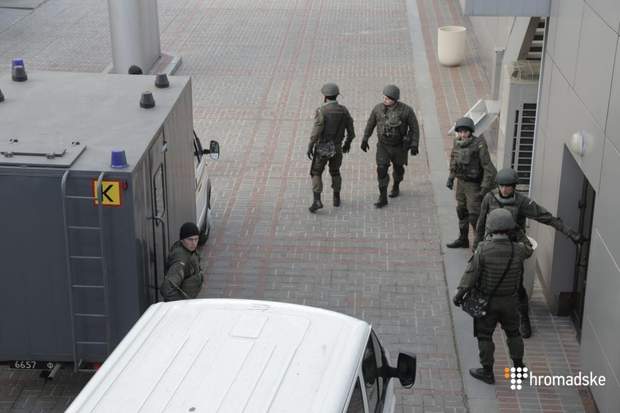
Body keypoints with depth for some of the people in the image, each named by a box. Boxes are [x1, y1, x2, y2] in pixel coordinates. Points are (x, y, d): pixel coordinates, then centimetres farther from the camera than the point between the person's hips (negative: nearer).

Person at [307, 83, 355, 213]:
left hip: (322, 147, -4)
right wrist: (348, 143, 20)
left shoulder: (321, 111, -18)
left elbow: (316, 131, -22)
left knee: (316, 173, 9)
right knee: (335, 172, 25)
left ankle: (317, 201, -3)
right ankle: (336, 199, 31)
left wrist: (310, 147, -12)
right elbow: (351, 131, 2)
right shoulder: (344, 110, -4)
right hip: (337, 148, 4)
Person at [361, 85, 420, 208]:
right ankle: (383, 198, 0)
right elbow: (370, 124, 2)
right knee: (382, 170, -8)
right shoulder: (378, 108, -14)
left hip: (399, 146, -1)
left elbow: (414, 127, -12)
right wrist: (365, 140, 5)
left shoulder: (406, 110, -21)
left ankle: (396, 187, 48)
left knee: (398, 168, 19)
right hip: (383, 145, 1)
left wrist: (414, 145, -17)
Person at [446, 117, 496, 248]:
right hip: (461, 182, 7)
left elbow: (488, 166, -20)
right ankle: (463, 239, 32)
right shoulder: (457, 143, -2)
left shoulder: (479, 145, -22)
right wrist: (451, 177, 15)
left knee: (474, 215, -6)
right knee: (461, 211, 17)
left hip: (474, 185, -7)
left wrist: (485, 187, -21)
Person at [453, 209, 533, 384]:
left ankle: (487, 372, 22)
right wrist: (519, 235, 25)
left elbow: (471, 273, -19)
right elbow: (528, 249, 9)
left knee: (484, 335, 13)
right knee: (513, 332, 22)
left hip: (487, 300, -3)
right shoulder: (518, 250, -16)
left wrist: (459, 293, -6)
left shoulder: (483, 249, -24)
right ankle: (518, 367, 34)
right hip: (510, 300, 3)